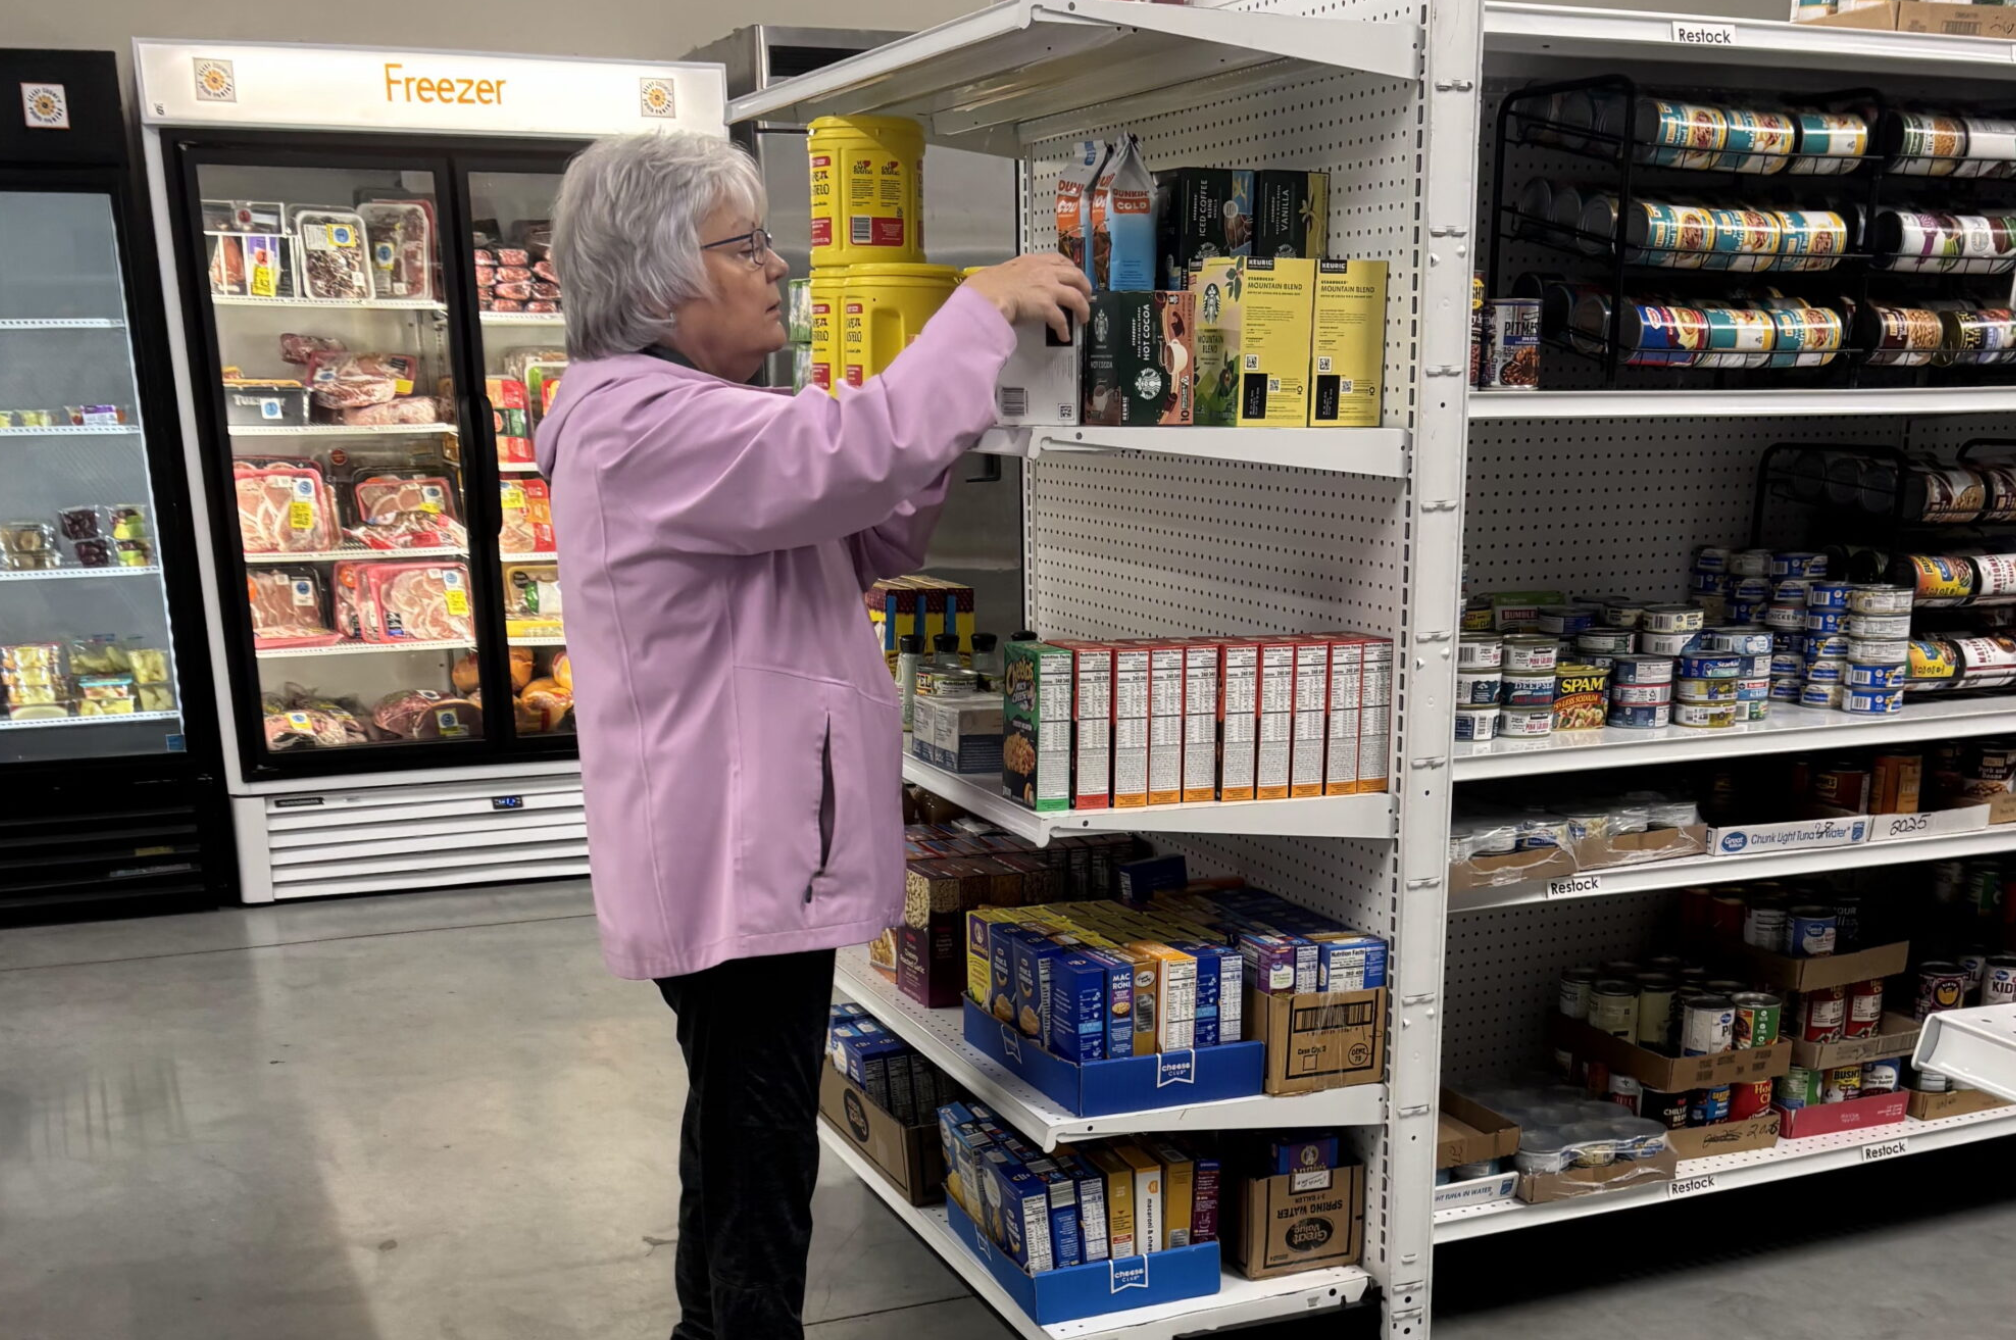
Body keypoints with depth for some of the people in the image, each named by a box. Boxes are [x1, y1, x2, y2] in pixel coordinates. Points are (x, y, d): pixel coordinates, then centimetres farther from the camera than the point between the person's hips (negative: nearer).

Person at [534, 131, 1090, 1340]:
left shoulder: (694, 418, 16)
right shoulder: (642, 424, -19)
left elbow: (864, 542, 18)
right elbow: (855, 454, -31)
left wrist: (940, 430, 3)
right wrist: (987, 304, -19)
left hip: (752, 847, 11)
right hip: (736, 860, -11)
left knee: (739, 1127, 24)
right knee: (760, 1153, -1)